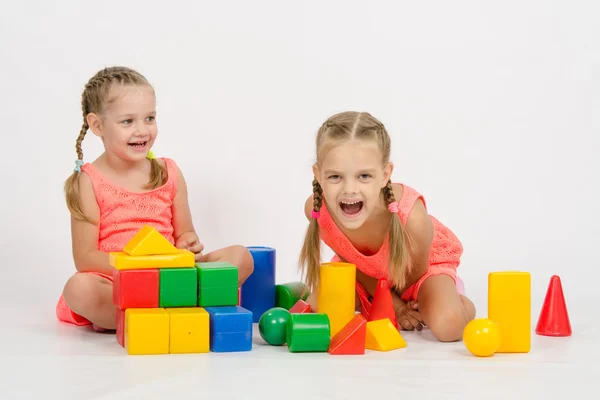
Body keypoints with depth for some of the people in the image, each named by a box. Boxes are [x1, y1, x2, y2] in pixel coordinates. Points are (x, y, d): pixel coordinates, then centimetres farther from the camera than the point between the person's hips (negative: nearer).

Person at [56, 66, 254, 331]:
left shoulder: (169, 173, 9)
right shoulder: (89, 181, -3)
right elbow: (85, 258, -7)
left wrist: (188, 245, -11)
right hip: (114, 284, -5)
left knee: (240, 256, -12)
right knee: (79, 288, -36)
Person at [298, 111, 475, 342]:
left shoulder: (411, 217, -44)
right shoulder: (316, 208, -33)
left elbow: (413, 277, -21)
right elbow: (349, 258, -12)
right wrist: (394, 305, -10)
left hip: (421, 265, -4)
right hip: (364, 271, 4)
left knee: (448, 326, -28)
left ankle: (457, 301, 11)